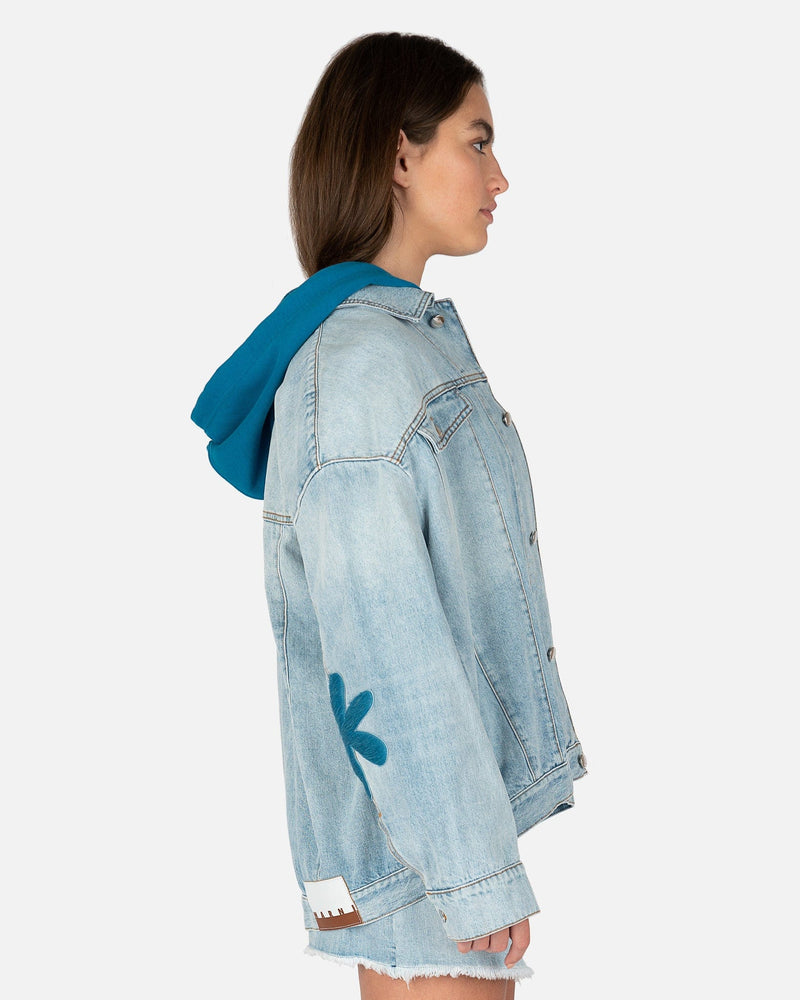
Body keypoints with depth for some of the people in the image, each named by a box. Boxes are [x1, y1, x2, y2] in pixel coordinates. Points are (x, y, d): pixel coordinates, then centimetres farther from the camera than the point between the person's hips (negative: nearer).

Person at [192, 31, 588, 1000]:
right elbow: (381, 639, -23)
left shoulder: (412, 333, 12)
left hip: (452, 786, 9)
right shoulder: (362, 358, -19)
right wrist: (478, 868, -20)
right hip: (421, 812, -9)